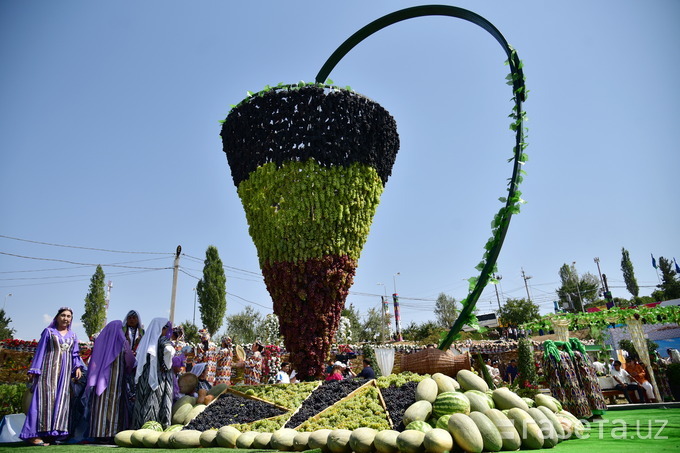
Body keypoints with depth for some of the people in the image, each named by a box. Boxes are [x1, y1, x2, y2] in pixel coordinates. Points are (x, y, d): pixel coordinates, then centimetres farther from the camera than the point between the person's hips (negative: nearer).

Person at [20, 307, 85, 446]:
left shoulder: (73, 335, 17)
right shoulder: (48, 331, 7)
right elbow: (40, 350, 3)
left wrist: (78, 367, 0)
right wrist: (34, 370, -4)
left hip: (65, 371, 4)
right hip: (49, 368, -4)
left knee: (61, 400, -1)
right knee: (46, 398, -10)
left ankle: (53, 433, 1)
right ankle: (34, 434, -10)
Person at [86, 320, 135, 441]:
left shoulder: (100, 340, 3)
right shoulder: (122, 343, -4)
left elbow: (93, 361, 7)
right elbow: (130, 362, 3)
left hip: (101, 379, 3)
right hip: (116, 379, -3)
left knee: (101, 403, 7)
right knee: (114, 404, 2)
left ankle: (98, 431, 10)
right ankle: (111, 432, 1)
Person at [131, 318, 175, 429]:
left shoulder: (146, 340, 6)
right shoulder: (163, 340, -12)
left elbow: (139, 359, 12)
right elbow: (169, 350, -33)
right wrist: (167, 365, -18)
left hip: (145, 377, 6)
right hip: (160, 377, -6)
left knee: (144, 401, 12)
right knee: (156, 401, 1)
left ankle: (139, 426, 19)